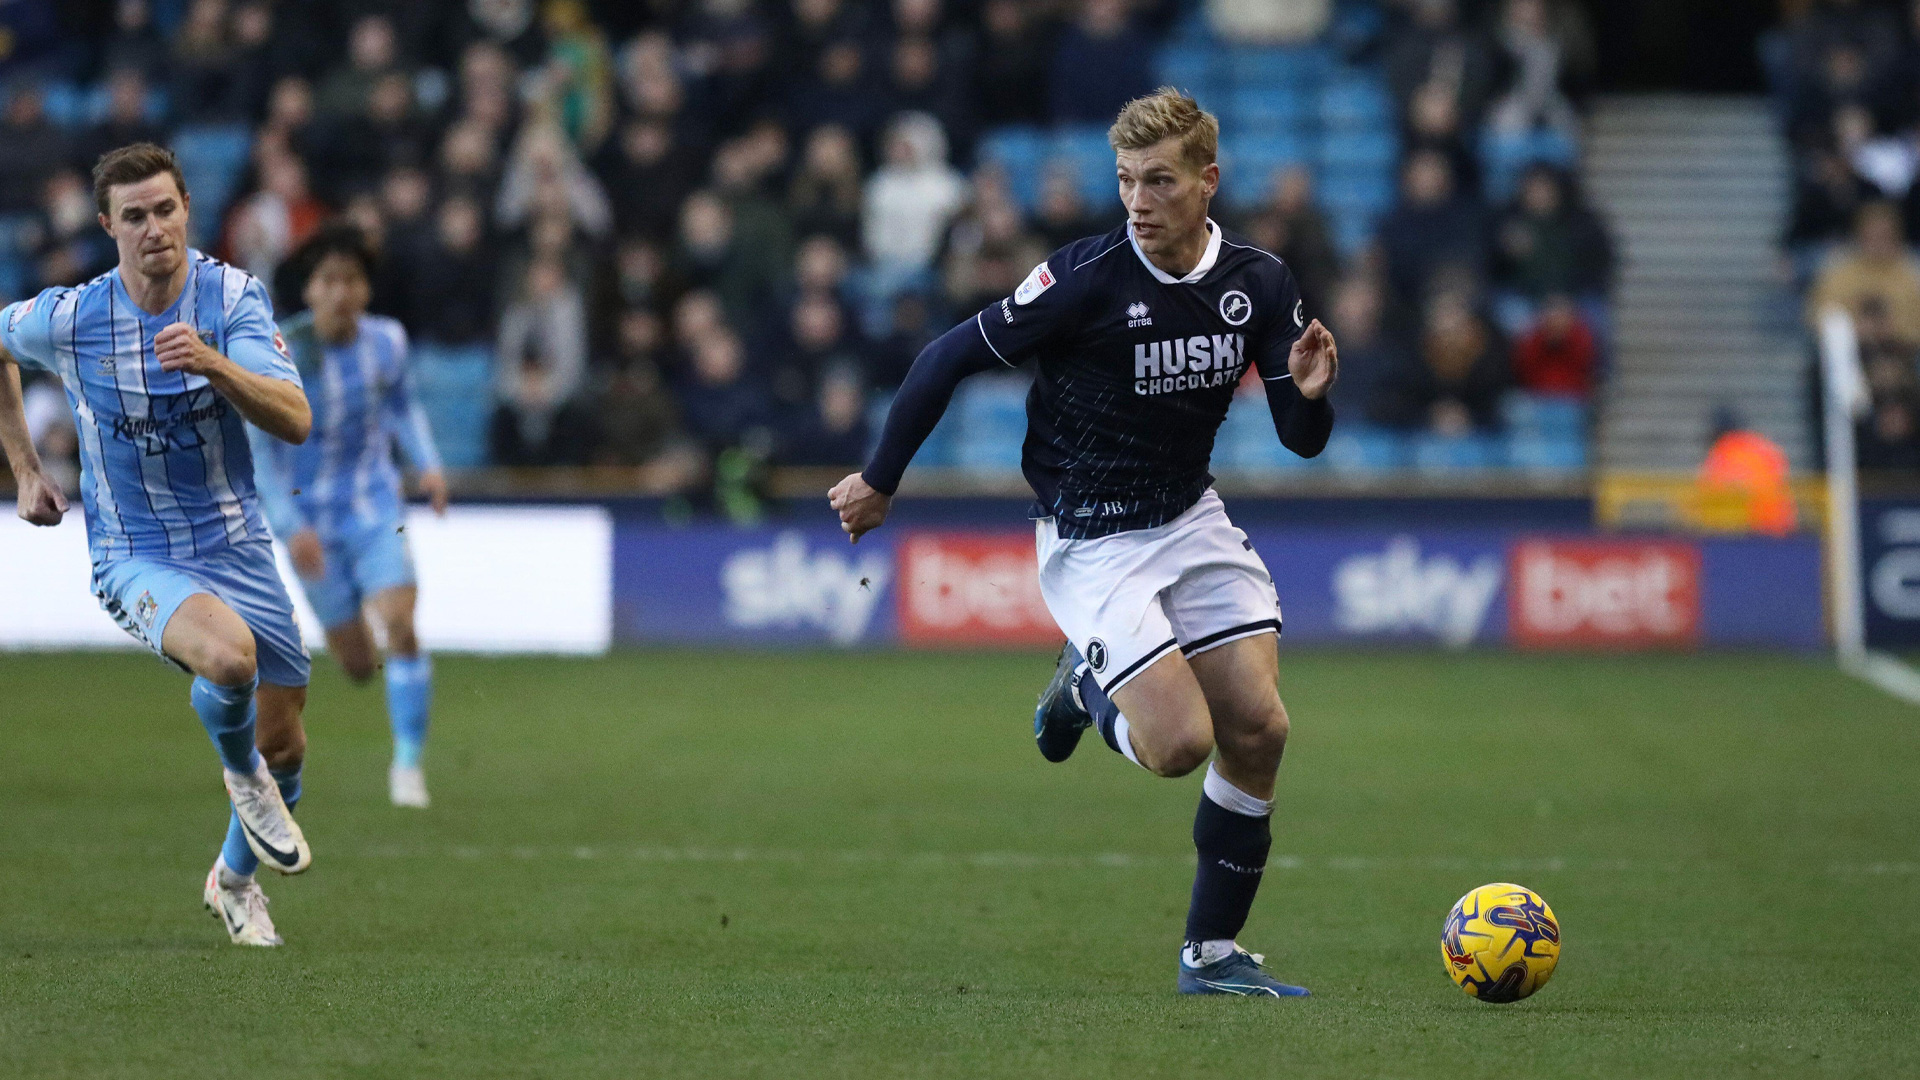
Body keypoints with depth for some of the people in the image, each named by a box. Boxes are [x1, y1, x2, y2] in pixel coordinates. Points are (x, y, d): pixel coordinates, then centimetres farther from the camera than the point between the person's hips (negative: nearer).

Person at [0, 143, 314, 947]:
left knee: (282, 746, 8)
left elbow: (295, 422, -21)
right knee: (229, 655, -34)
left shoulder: (234, 298, -11)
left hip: (237, 547, 3)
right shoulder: (68, 319, -13)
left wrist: (213, 364, -37)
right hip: (136, 558, -3)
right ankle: (240, 773, 0)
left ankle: (234, 879, 38)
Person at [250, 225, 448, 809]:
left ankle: (408, 762, -8)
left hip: (374, 504, 1)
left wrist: (428, 464, -1)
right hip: (309, 515, -1)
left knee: (400, 627, -22)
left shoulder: (385, 340, -7)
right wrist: (291, 527, -23)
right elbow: (260, 449, -14)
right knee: (357, 663, 6)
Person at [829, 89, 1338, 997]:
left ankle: (1213, 952, 10)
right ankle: (1086, 685, 19)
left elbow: (1301, 441, 1)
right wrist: (880, 480, -4)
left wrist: (1309, 394, -22)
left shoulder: (1259, 284, -4)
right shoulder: (1086, 278, -20)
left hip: (1191, 518, 5)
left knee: (1258, 730, -6)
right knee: (1180, 742, -17)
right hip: (1090, 540, -5)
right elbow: (951, 358, -10)